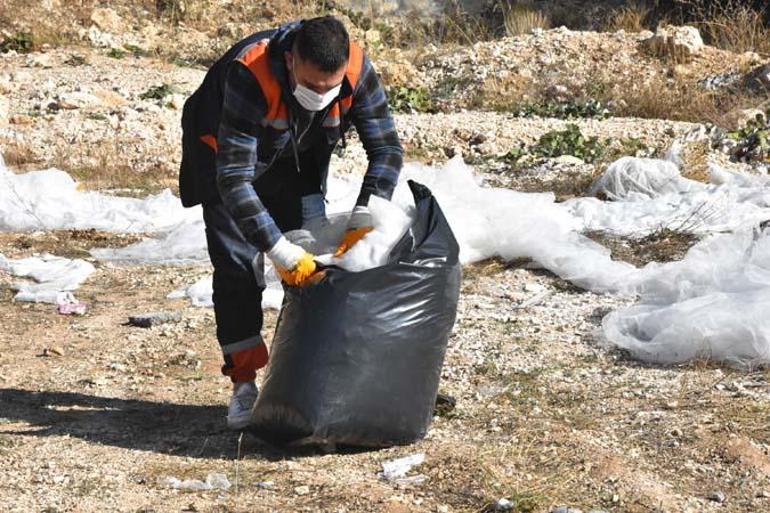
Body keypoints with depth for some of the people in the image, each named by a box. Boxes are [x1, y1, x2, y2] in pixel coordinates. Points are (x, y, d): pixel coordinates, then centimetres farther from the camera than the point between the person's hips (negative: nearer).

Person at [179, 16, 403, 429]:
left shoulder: (356, 69, -30)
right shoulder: (250, 76, -43)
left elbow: (386, 149, -19)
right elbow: (234, 179, -43)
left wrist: (363, 220, -32)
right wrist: (280, 252, -45)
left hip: (297, 158, 4)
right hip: (227, 152, -4)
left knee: (311, 262, -2)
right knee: (237, 269, -11)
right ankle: (244, 386, -3)